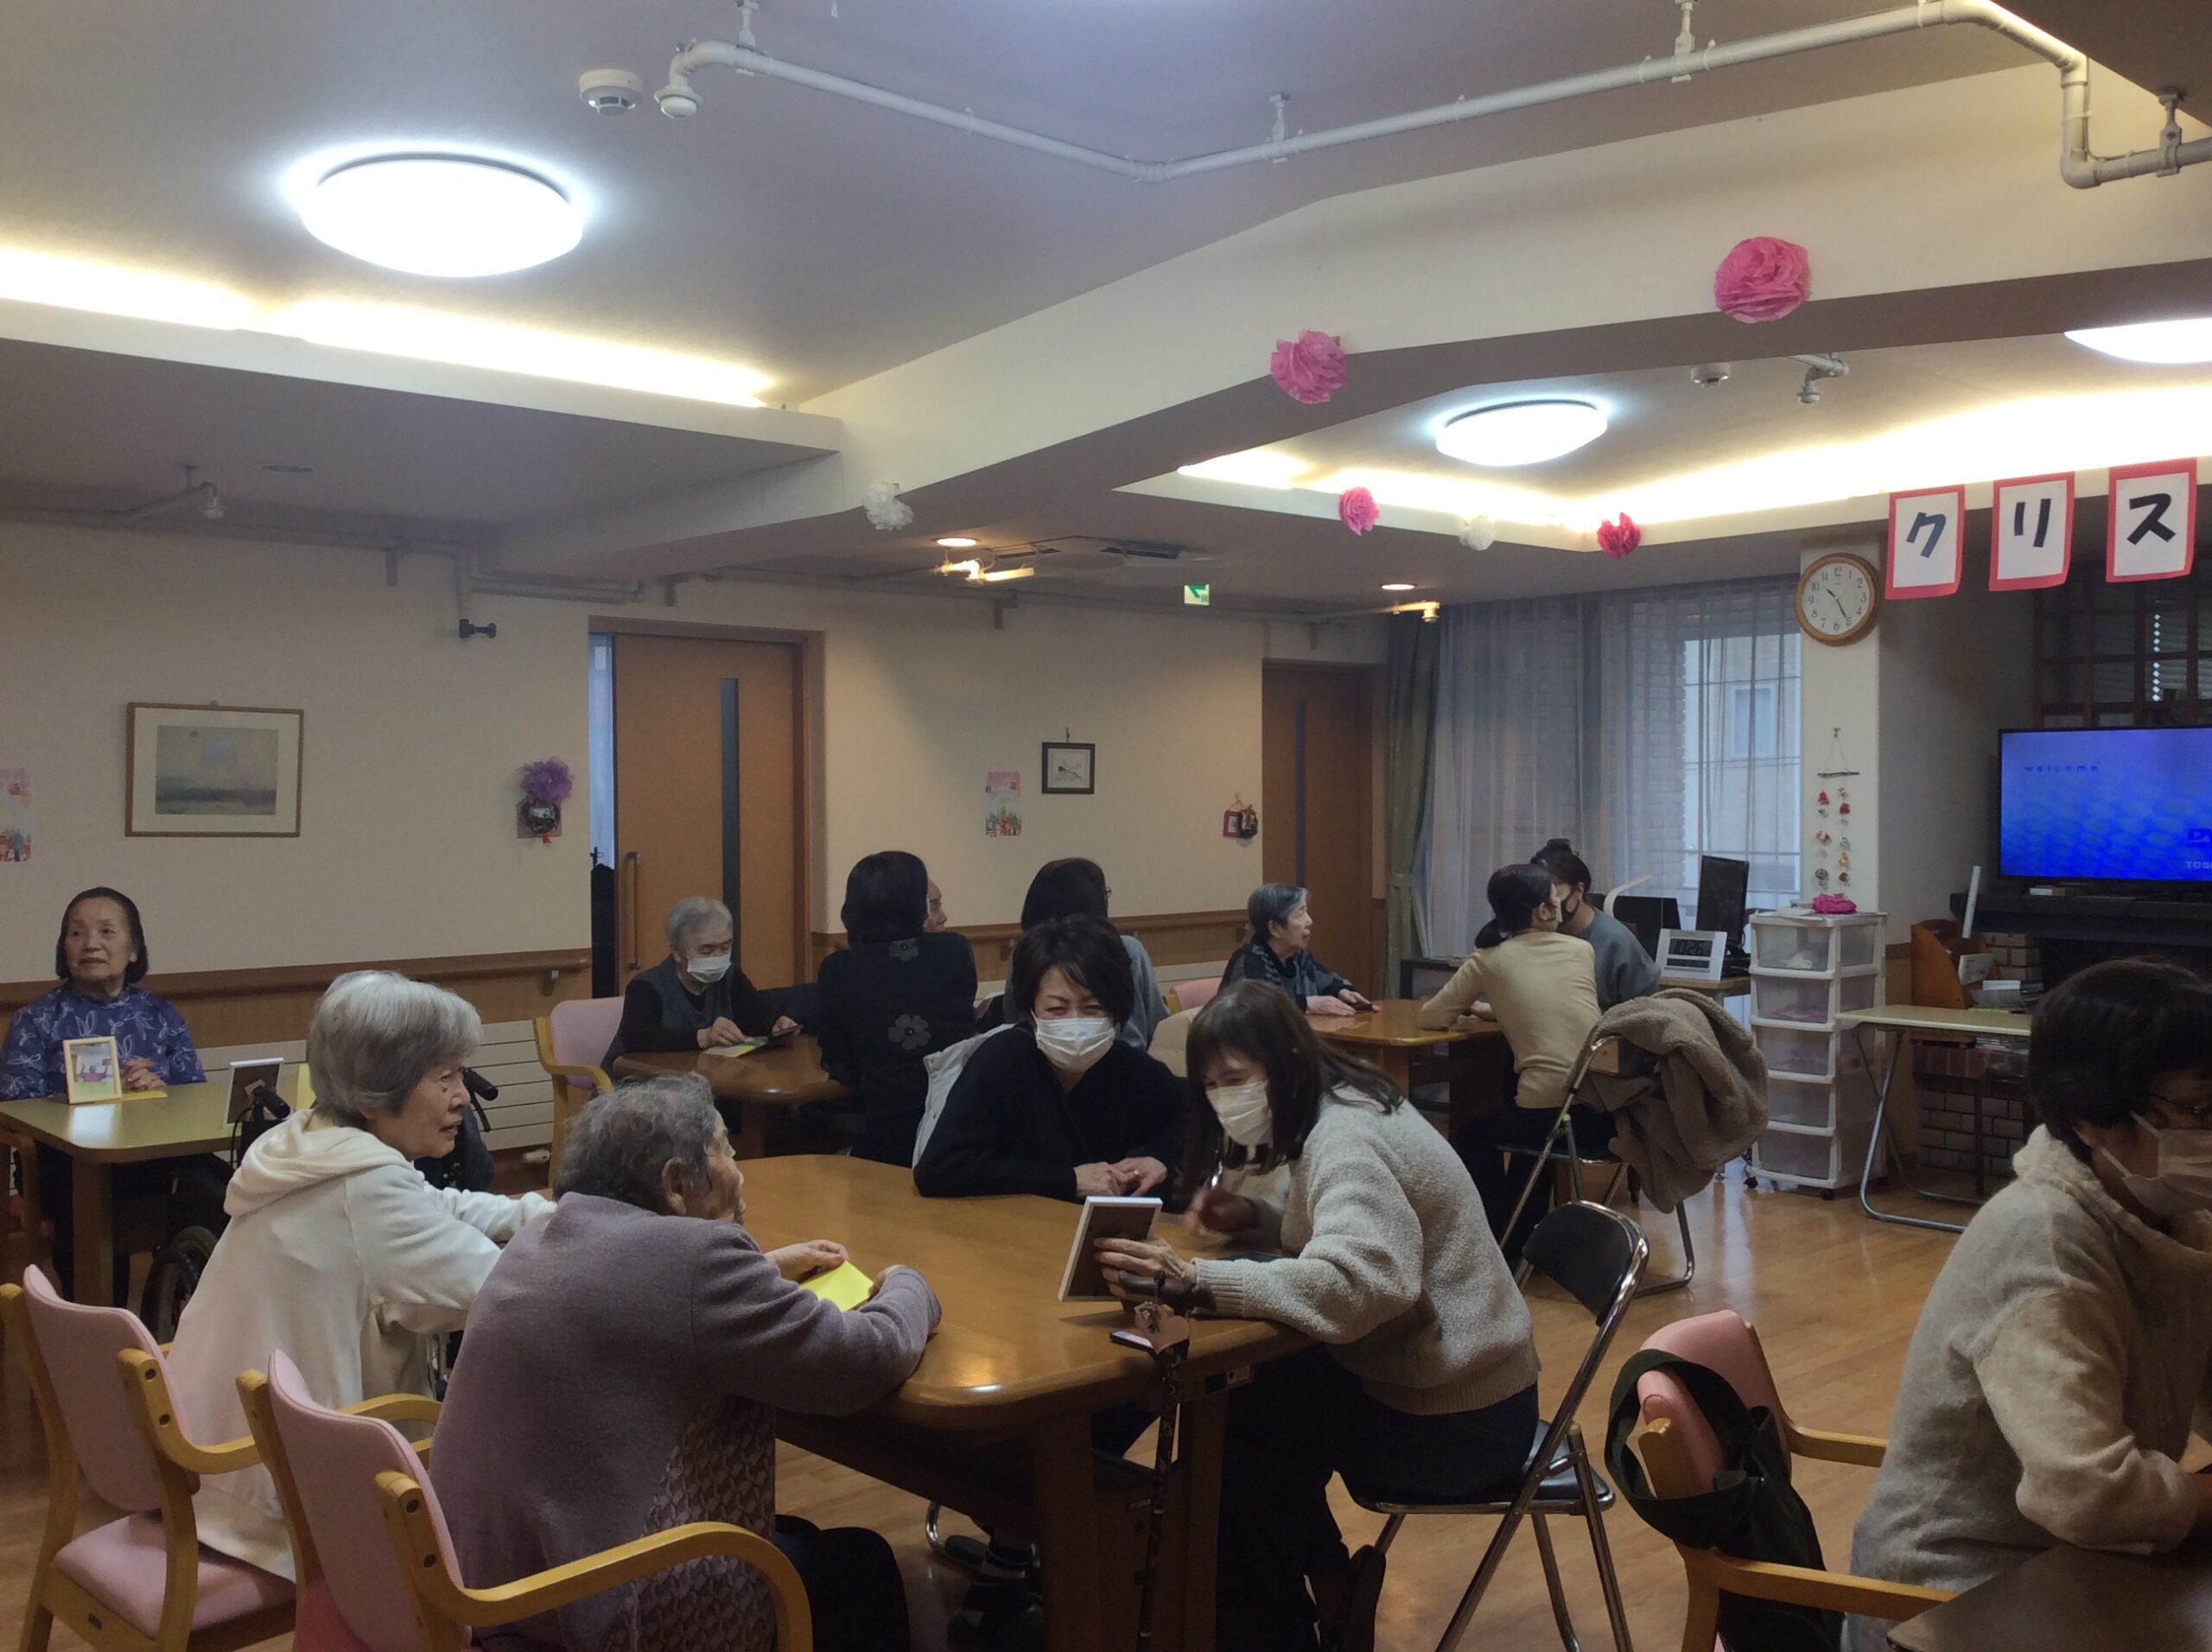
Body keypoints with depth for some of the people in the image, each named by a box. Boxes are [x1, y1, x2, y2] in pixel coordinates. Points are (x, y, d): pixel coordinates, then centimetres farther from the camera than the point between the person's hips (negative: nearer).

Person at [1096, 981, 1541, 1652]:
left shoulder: (1346, 1138, -25)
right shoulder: (1339, 1110, 4)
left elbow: (1358, 1282, -43)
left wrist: (1192, 1283, -50)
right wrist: (1255, 1219, -1)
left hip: (1456, 1420, -9)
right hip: (1440, 1379, 9)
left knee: (1235, 1431, -3)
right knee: (1258, 1399, 12)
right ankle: (1328, 1591, 22)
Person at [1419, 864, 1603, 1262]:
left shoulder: (1488, 960, 2)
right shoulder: (1583, 951, 12)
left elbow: (1431, 1016, 9)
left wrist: (1469, 1009, 29)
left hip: (1548, 1114, -4)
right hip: (1605, 1111, 5)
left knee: (1473, 1136, 27)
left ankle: (1502, 1242, 28)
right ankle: (1521, 1239, 44)